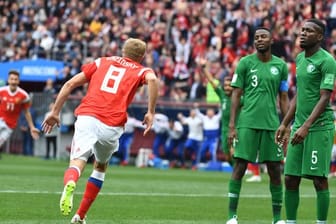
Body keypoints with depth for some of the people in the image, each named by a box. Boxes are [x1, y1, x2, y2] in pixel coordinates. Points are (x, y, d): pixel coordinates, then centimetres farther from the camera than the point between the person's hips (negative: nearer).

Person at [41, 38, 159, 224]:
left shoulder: (102, 62, 25)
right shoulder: (141, 71, 19)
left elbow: (70, 84, 16)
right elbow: (152, 80, -8)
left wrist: (55, 112, 20)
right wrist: (150, 113, -5)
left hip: (86, 118, 0)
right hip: (112, 125, 0)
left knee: (77, 162, -11)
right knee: (100, 167, 24)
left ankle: (70, 185, -48)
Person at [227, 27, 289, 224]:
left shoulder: (281, 66, 9)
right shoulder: (245, 63, 3)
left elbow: (283, 98, 12)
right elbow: (236, 95, 2)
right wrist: (232, 126, -4)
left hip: (272, 124, 2)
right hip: (247, 123, -2)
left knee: (275, 170, 4)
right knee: (240, 167, -5)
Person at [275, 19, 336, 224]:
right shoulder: (300, 59, 16)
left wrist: (306, 126, -22)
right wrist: (285, 124, 21)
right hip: (300, 126, 7)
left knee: (319, 179, -5)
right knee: (290, 179, 5)